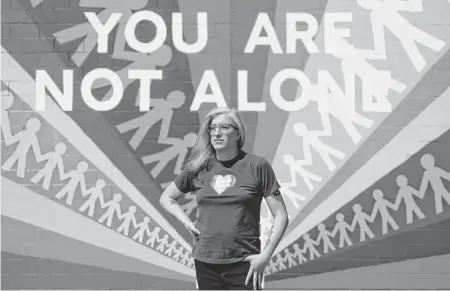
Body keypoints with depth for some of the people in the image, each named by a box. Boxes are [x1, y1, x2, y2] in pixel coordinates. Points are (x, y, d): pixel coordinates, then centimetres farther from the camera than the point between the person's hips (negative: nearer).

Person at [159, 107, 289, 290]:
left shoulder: (256, 166, -4)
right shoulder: (198, 168, 5)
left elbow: (281, 216, -3)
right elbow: (166, 198, 21)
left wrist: (265, 255, -10)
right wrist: (188, 223, 6)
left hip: (243, 263, -3)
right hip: (205, 263, 3)